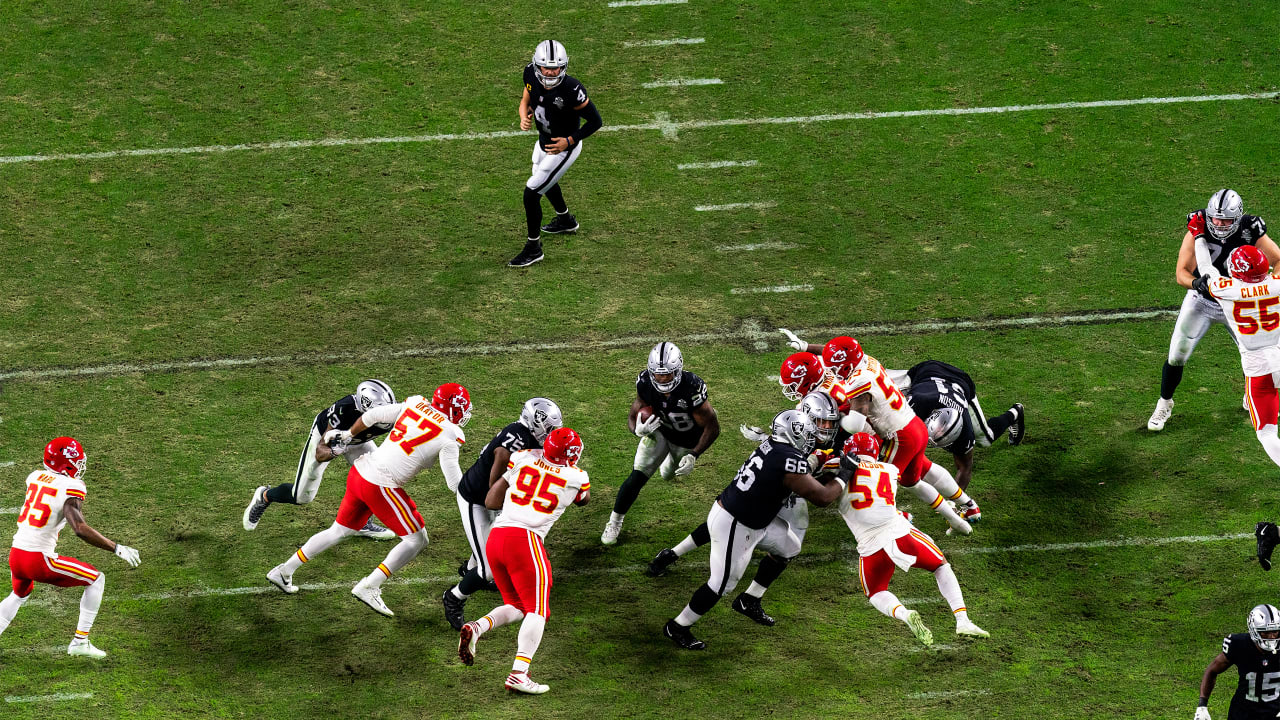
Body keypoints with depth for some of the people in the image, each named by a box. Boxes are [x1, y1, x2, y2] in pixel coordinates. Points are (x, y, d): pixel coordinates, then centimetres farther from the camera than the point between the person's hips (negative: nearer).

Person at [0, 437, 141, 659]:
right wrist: (117, 549, -18)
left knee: (19, 595, 36)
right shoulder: (71, 489, -12)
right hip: (39, 559, -7)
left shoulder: (35, 477, 9)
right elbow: (80, 529, -24)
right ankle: (80, 642, 6)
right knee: (96, 580, 9)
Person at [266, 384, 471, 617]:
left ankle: (284, 571, 31)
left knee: (339, 531, 25)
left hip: (359, 472, 8)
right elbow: (455, 483, -8)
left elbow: (371, 415, 14)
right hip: (381, 487, -8)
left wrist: (347, 435, 29)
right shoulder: (448, 434, -9)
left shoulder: (415, 405, 9)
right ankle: (369, 587, -6)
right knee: (416, 540, 3)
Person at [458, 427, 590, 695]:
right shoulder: (576, 478, 7)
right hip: (525, 539, -5)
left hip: (495, 538, 5)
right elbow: (584, 500, 34)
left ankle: (476, 628, -6)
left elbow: (491, 501, 15)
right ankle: (518, 673, -13)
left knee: (517, 607, 20)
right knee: (537, 610, 3)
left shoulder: (523, 458, 12)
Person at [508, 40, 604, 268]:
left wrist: (569, 141, -27)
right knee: (545, 182, 32)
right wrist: (524, 117, -20)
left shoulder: (572, 91, -36)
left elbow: (595, 121, -23)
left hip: (563, 149, -8)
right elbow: (526, 101, 2)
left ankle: (533, 248, 13)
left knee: (531, 193, -7)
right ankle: (566, 220, 61)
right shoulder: (531, 75, -18)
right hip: (544, 141, 8)